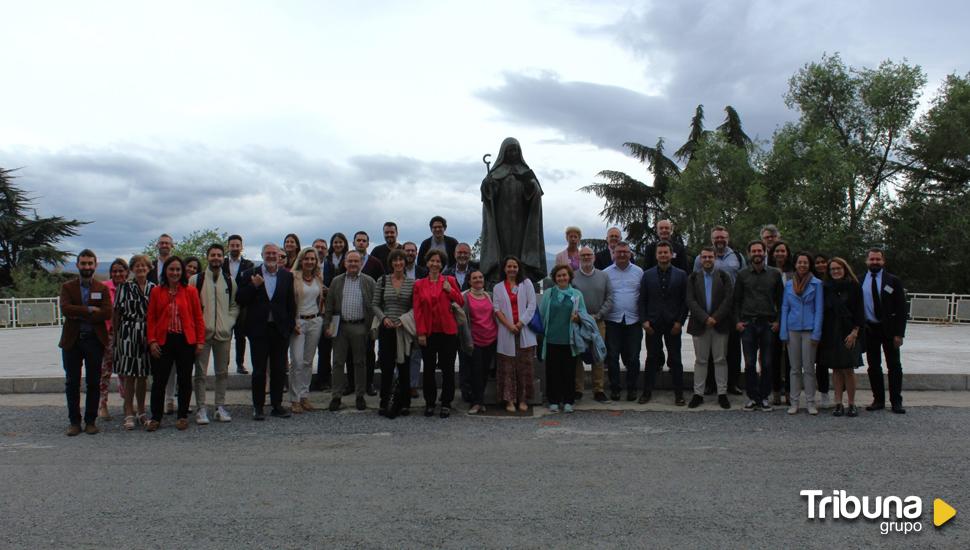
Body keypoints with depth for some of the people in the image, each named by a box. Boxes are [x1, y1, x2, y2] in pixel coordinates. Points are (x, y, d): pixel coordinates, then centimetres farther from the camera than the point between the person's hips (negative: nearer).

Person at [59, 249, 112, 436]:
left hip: (95, 340, 0)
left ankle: (91, 421, 13)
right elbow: (65, 309, -11)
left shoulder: (102, 289, 5)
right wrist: (90, 310, -15)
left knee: (93, 383, 4)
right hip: (72, 341, 0)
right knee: (72, 383, 4)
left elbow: (106, 313, -10)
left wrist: (79, 315, -13)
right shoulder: (67, 287, 6)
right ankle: (74, 422, 13)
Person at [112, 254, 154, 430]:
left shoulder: (154, 288, 6)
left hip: (147, 335, 2)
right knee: (129, 376, 1)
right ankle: (129, 413, 7)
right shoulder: (124, 288, 1)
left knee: (143, 375, 9)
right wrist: (116, 334, -1)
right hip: (127, 334, -2)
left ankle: (141, 412, 19)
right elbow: (116, 313, 2)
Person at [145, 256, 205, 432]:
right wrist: (152, 341, -4)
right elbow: (151, 318, 5)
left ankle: (183, 416, 18)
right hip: (163, 341, 1)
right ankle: (156, 417, 14)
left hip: (186, 340, 0)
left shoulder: (191, 291, 2)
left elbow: (198, 317, 2)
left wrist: (200, 341, -2)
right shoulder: (156, 292, 5)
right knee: (159, 380, 3)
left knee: (185, 379, 6)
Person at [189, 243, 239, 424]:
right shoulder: (195, 280, 0)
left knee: (222, 372, 8)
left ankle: (220, 407, 17)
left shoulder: (230, 281, 7)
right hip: (202, 333, -2)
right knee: (200, 372, 0)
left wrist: (228, 324, -2)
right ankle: (201, 409, 7)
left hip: (223, 333, 3)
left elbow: (235, 306, 10)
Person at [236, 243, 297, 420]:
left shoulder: (287, 276, 7)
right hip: (259, 330, -2)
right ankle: (258, 407, 12)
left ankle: (277, 405, 17)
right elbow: (240, 300, -2)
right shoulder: (251, 275, 2)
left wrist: (290, 325, 1)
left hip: (280, 330, 2)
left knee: (279, 370, 7)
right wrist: (253, 286, -16)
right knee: (259, 371, 3)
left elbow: (291, 303, 7)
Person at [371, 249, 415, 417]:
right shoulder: (383, 280, 5)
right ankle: (385, 403, 4)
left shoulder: (412, 283, 4)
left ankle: (402, 403, 14)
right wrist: (383, 318, -10)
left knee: (404, 367, 4)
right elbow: (375, 304, 5)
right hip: (386, 329, 0)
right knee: (386, 367, -2)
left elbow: (415, 307, 5)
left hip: (404, 330, 0)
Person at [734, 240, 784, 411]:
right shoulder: (742, 274, 6)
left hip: (768, 324, 0)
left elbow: (780, 299, 9)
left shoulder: (774, 274, 7)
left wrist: (778, 320, 0)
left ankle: (764, 397, 12)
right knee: (749, 363, 0)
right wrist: (737, 320, 0)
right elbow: (736, 299, 8)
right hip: (748, 323, 0)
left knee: (767, 363, 3)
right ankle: (752, 397, 9)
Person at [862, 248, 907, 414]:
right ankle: (878, 400, 16)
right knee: (873, 366, 7)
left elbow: (901, 308, -4)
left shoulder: (893, 281, -1)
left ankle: (896, 401, 10)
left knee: (894, 366, 3)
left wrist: (899, 333, -10)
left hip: (889, 329, -2)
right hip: (869, 329, 2)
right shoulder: (859, 282, 3)